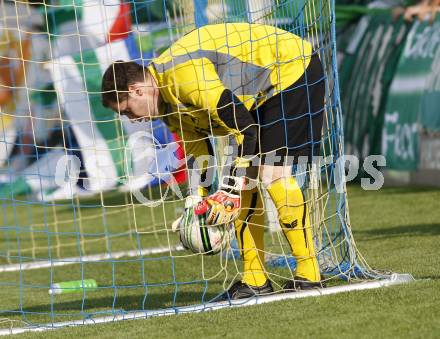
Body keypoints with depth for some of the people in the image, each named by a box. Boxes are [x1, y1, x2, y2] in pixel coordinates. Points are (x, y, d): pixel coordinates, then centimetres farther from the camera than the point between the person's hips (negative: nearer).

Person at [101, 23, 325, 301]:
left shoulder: (181, 72, -28)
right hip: (261, 93, 10)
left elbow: (244, 127, -29)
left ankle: (308, 275, -11)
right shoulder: (168, 102, 3)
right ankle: (255, 280, 7)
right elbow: (199, 152, 12)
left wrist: (231, 190, -27)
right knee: (246, 178, 3)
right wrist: (199, 201, 6)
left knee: (272, 174, -17)